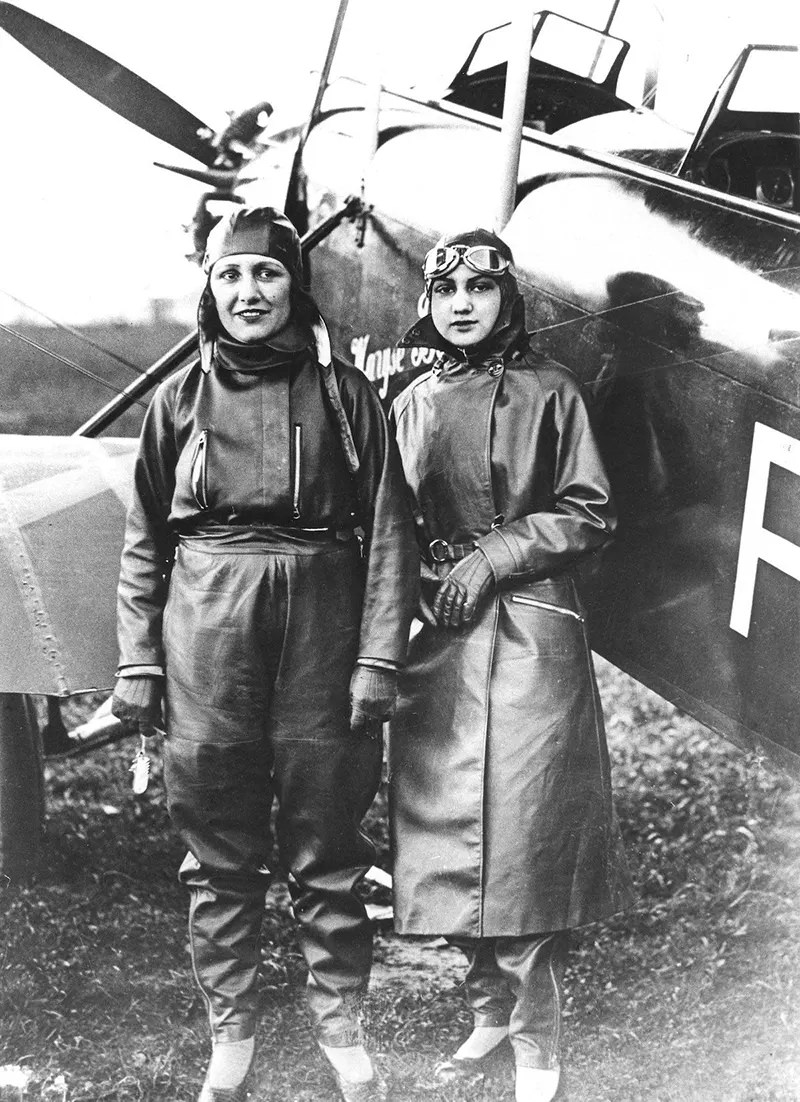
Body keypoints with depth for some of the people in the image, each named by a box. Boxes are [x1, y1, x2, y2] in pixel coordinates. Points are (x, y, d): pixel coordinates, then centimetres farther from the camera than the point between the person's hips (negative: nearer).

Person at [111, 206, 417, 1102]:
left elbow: (389, 531, 1)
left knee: (326, 849, 7)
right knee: (219, 851, 7)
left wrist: (379, 657, -7)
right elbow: (144, 544, 8)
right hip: (208, 639, 1)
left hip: (321, 632, -1)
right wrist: (136, 663, 2)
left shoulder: (344, 394, 4)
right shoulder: (180, 399, 7)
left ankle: (340, 1028, 22)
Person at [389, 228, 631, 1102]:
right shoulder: (411, 403, 12)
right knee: (447, 826, 4)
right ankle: (490, 1004, 21)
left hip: (530, 634, -3)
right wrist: (417, 586, 2)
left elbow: (589, 515, 0)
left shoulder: (547, 391, 2)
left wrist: (492, 555, -8)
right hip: (436, 636, 4)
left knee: (525, 825, -6)